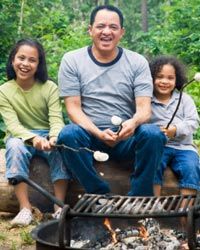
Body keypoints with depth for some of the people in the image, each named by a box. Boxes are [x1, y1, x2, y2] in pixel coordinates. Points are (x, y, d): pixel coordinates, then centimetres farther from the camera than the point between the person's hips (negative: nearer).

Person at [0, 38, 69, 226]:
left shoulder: (49, 87, -5)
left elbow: (56, 119, -13)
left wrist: (54, 137, -38)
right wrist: (33, 138, -37)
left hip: (47, 136, 0)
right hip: (20, 137, 0)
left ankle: (59, 206, -28)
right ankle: (25, 208, -34)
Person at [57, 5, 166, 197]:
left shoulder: (137, 62, 3)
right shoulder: (71, 61, 1)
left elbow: (144, 108, -5)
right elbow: (73, 108, -5)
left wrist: (134, 122, -30)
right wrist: (98, 133, -23)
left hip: (127, 138, 1)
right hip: (90, 136, 0)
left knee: (153, 134, -30)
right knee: (68, 134, -33)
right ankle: (101, 196, -19)